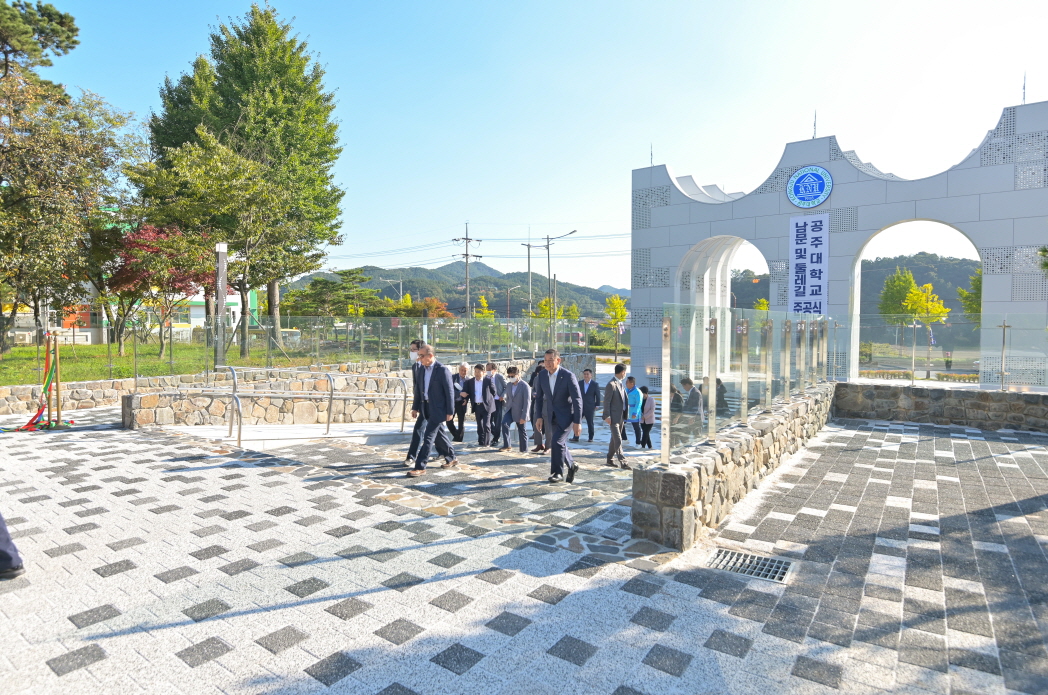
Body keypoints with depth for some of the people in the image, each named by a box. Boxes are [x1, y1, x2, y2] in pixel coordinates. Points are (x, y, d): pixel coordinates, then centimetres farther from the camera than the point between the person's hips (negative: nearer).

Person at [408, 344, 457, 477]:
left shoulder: (442, 370, -14)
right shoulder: (421, 368, 7)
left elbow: (449, 392, -13)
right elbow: (418, 389, 14)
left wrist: (450, 411, -14)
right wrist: (415, 407, 11)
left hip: (437, 409, -8)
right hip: (426, 408, 8)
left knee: (428, 437, -8)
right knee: (438, 435, 17)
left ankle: (420, 467, -5)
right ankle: (452, 458, 33)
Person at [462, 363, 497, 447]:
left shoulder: (488, 380, -5)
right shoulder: (470, 382, 5)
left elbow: (493, 392, 3)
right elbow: (465, 392, 5)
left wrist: (488, 400, 3)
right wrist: (464, 394, -16)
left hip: (486, 406, -4)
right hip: (476, 406, 4)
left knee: (486, 425, -7)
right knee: (479, 425, 12)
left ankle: (487, 443, 0)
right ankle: (481, 442, 20)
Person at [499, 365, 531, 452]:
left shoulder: (525, 386, -15)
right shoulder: (508, 385, 5)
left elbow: (527, 402, -18)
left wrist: (524, 417, -21)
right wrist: (506, 410, 12)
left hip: (520, 412, -4)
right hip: (510, 410, 5)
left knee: (522, 431, 6)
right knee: (504, 423, -20)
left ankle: (524, 450, 22)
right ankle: (506, 445, -12)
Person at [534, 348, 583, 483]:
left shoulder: (568, 376, -17)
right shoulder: (541, 376, -2)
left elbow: (577, 399, -16)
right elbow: (539, 397, 10)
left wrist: (577, 422, -19)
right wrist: (539, 416, 4)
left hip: (565, 415, -5)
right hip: (550, 416, 5)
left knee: (557, 441, -17)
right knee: (560, 444, 12)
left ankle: (557, 472, 0)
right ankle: (571, 466, 35)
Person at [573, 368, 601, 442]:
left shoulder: (595, 384, -4)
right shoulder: (579, 383, 4)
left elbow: (598, 396, 1)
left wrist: (596, 406, 0)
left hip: (590, 408, -3)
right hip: (580, 407, 3)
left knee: (590, 423, 5)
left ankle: (591, 438, 17)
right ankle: (576, 437, 5)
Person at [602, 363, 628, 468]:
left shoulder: (620, 384, 15)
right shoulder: (611, 384, -12)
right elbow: (606, 401, -14)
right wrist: (607, 416, -19)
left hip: (621, 416, 9)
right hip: (614, 417, -9)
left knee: (615, 439, 15)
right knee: (618, 440, -10)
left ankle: (610, 460, 24)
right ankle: (622, 462, -12)